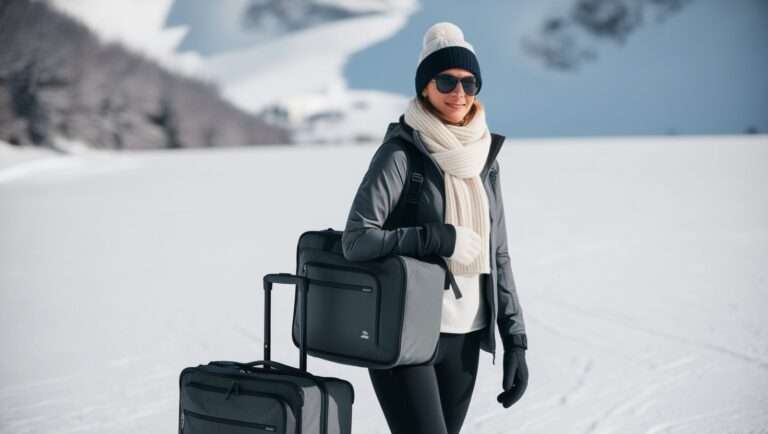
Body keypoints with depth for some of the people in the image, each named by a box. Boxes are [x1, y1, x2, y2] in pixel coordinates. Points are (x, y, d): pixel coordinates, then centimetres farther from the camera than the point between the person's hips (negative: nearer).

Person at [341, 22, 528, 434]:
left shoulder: (483, 159, 9)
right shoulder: (400, 154, -10)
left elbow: (496, 257, 12)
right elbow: (355, 240, -18)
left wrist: (515, 340, 8)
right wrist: (439, 239, -20)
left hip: (464, 337, 6)